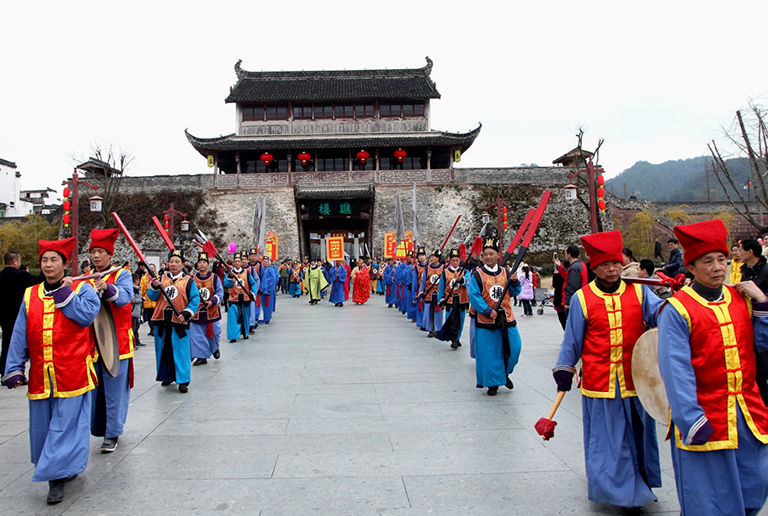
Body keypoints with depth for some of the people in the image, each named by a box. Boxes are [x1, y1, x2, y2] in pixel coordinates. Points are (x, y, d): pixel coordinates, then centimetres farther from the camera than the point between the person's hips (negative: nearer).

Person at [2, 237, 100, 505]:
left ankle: (57, 476, 5)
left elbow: (87, 315, -18)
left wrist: (65, 292, -12)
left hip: (72, 372, -5)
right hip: (40, 375, 5)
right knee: (42, 426, 11)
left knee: (66, 423, -3)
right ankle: (66, 468, 28)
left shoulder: (81, 289, 1)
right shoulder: (30, 295, 11)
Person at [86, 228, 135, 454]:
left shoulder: (122, 274, -3)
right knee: (94, 388, 10)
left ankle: (112, 434, 10)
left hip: (116, 342, -5)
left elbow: (125, 297, -22)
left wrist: (107, 288, -42)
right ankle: (98, 427, 26)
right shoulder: (86, 278, 13)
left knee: (114, 389, 0)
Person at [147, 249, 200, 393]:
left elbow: (195, 300, -2)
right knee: (163, 351, 12)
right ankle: (166, 376, 28)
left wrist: (186, 313, -14)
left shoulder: (188, 281, 2)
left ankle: (183, 381, 4)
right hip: (161, 321, 3)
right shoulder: (162, 278, 11)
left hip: (179, 322, -3)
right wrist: (154, 287, -13)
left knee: (181, 352, -3)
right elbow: (152, 297, 7)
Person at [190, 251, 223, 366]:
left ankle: (215, 348, 39)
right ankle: (201, 356, 12)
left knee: (214, 333, 9)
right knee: (197, 335, 1)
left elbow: (220, 292, -3)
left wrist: (212, 301, -19)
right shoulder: (192, 278, 3)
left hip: (212, 311, 0)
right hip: (197, 312, 1)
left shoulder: (215, 278, 0)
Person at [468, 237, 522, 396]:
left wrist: (515, 282, -7)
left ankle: (504, 373, 34)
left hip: (506, 318, 4)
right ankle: (493, 382, 18)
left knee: (513, 348, 7)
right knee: (489, 353, 1)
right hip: (485, 321, -4)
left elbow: (513, 292, 14)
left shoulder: (506, 273, 7)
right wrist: (487, 310, -19)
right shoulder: (477, 274, -5)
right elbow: (474, 296, -11)